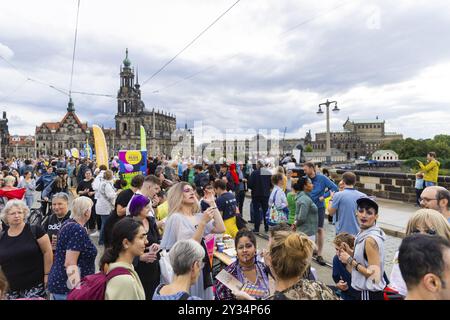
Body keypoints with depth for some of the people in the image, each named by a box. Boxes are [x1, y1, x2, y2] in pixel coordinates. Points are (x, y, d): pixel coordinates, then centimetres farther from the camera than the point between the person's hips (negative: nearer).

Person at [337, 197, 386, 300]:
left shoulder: (370, 239, -25)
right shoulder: (365, 233, 1)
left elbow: (374, 273, -25)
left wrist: (350, 260, -19)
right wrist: (350, 253, 0)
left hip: (369, 293, -8)